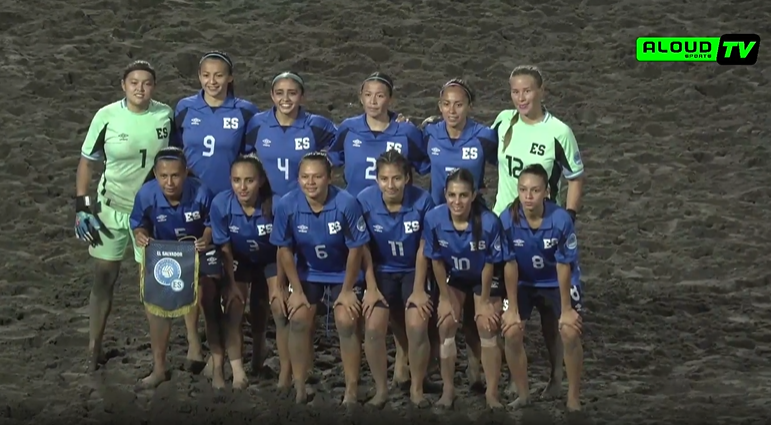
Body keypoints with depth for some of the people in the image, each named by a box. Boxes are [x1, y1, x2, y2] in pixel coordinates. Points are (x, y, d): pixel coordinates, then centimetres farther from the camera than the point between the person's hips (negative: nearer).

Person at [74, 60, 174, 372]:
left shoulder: (165, 115, -7)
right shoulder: (107, 117, -13)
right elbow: (86, 162, -4)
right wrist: (82, 207, -8)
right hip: (111, 208, -1)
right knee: (104, 278, 4)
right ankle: (94, 348, 14)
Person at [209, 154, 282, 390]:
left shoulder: (275, 204, -33)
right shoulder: (221, 203, -28)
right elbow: (225, 248, -14)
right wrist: (232, 284, -11)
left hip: (271, 259, -2)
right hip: (240, 260, 2)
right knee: (233, 307, -10)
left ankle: (286, 374, -6)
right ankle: (237, 371, -1)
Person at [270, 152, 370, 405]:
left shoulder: (346, 204, -29)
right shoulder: (287, 205, -23)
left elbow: (355, 249, -17)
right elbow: (285, 250, -10)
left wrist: (347, 290, -12)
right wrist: (297, 290, -9)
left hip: (343, 274, -2)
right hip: (308, 273, 2)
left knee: (346, 322, -14)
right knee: (299, 320, -11)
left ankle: (352, 390, -2)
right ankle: (299, 389, 1)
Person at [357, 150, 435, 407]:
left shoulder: (422, 201, -20)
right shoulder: (365, 200, -18)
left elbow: (423, 249, -12)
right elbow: (364, 249, -9)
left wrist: (419, 289, -10)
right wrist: (371, 288, -9)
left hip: (414, 271, -1)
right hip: (382, 271, 1)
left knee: (417, 326, -21)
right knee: (373, 327, -18)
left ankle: (417, 388, 1)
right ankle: (381, 388, 3)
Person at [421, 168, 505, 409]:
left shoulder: (489, 222, -35)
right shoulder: (434, 219, -29)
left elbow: (489, 265, -20)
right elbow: (437, 261, -14)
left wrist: (485, 302, -10)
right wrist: (446, 298, -7)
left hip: (484, 278, -2)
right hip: (453, 276, 2)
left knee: (487, 326, -9)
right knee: (446, 324, -7)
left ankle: (492, 392, 2)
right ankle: (448, 389, 7)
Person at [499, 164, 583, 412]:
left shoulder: (561, 220, -29)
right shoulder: (508, 219, -25)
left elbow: (564, 266, -19)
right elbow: (510, 265, -15)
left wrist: (565, 309, -14)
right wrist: (512, 307, -11)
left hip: (558, 282, -2)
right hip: (524, 282, 2)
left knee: (570, 333, -17)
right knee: (511, 333, -14)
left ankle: (573, 398, 2)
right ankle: (523, 395, 6)